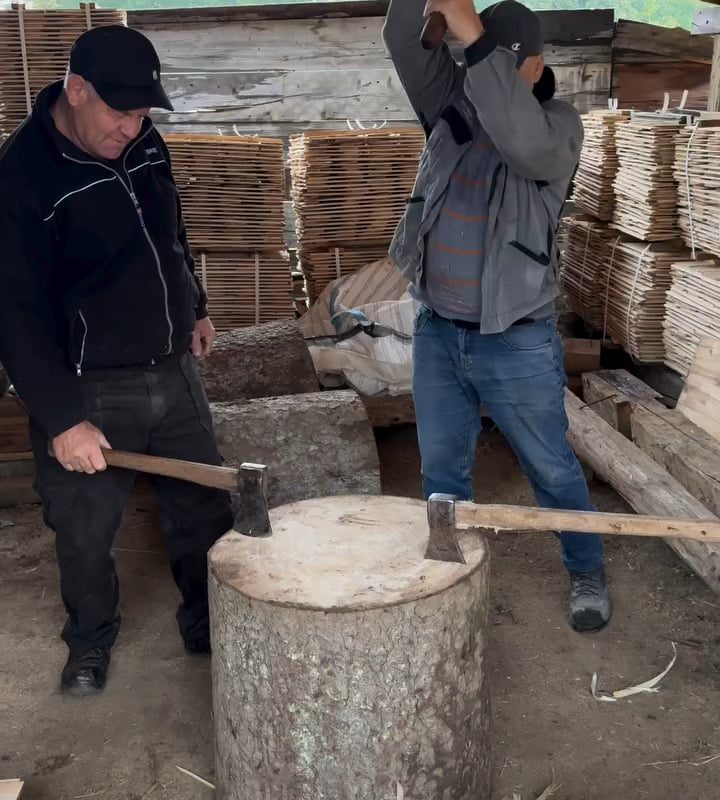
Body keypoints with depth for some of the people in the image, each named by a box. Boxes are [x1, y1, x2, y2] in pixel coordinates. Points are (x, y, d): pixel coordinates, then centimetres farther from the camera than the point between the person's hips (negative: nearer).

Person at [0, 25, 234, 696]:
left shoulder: (144, 143, 2)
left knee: (206, 515, 13)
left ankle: (209, 626, 35)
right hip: (89, 391, -5)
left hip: (174, 374, 6)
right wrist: (62, 418, -24)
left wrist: (195, 309, 25)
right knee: (85, 535, 9)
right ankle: (90, 642, 35)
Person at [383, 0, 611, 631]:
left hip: (517, 343, -4)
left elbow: (526, 143, -35)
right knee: (442, 472, 13)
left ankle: (588, 572, 33)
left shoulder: (559, 125, -11)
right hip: (437, 332, 4)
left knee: (552, 469, 11)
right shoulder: (452, 103, 2)